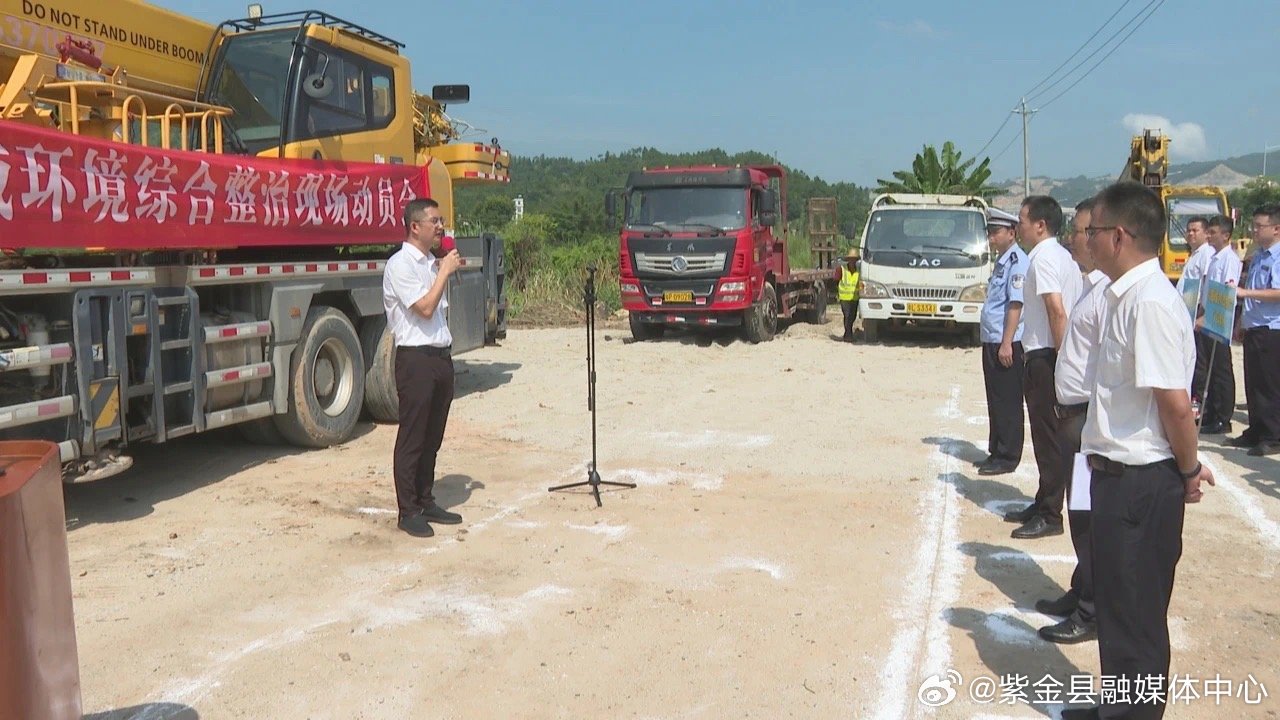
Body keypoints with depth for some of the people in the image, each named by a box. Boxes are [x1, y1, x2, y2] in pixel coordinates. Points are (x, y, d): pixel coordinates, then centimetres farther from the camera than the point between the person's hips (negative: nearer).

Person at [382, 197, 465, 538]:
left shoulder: (433, 262, 17)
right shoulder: (400, 264, -9)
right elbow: (425, 308, -18)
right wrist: (445, 271, -11)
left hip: (440, 356, 8)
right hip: (416, 359, -8)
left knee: (432, 436, 14)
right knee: (412, 438, -1)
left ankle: (426, 502, 24)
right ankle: (408, 512, 6)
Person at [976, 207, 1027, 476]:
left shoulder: (1017, 261, -13)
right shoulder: (1000, 261, 16)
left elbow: (1016, 304, -19)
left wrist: (1006, 343, -22)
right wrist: (992, 342, 19)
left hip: (1006, 344, -10)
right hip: (991, 342, 10)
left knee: (1008, 402, -1)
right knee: (995, 400, 15)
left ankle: (1007, 457, 6)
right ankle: (996, 452, 25)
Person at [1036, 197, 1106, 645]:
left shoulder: (1108, 291, -19)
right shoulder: (1094, 285, 13)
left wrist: (1093, 423, -23)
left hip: (1089, 419, -10)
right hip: (1074, 415, 10)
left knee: (1089, 516, 1)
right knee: (1080, 512, 19)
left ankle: (1093, 612, 14)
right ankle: (1081, 593, 33)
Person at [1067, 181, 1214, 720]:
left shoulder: (1151, 302, -22)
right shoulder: (1124, 295, 9)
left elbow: (1176, 401, -24)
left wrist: (1188, 471, -10)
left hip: (1142, 482, -10)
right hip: (1118, 473, 10)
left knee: (1135, 613, 5)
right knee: (1117, 600, 22)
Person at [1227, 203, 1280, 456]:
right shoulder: (1257, 256, 15)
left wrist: (1245, 292, -28)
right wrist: (1242, 323, 22)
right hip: (1253, 328, 8)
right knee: (1253, 383, 13)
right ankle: (1256, 432, 22)